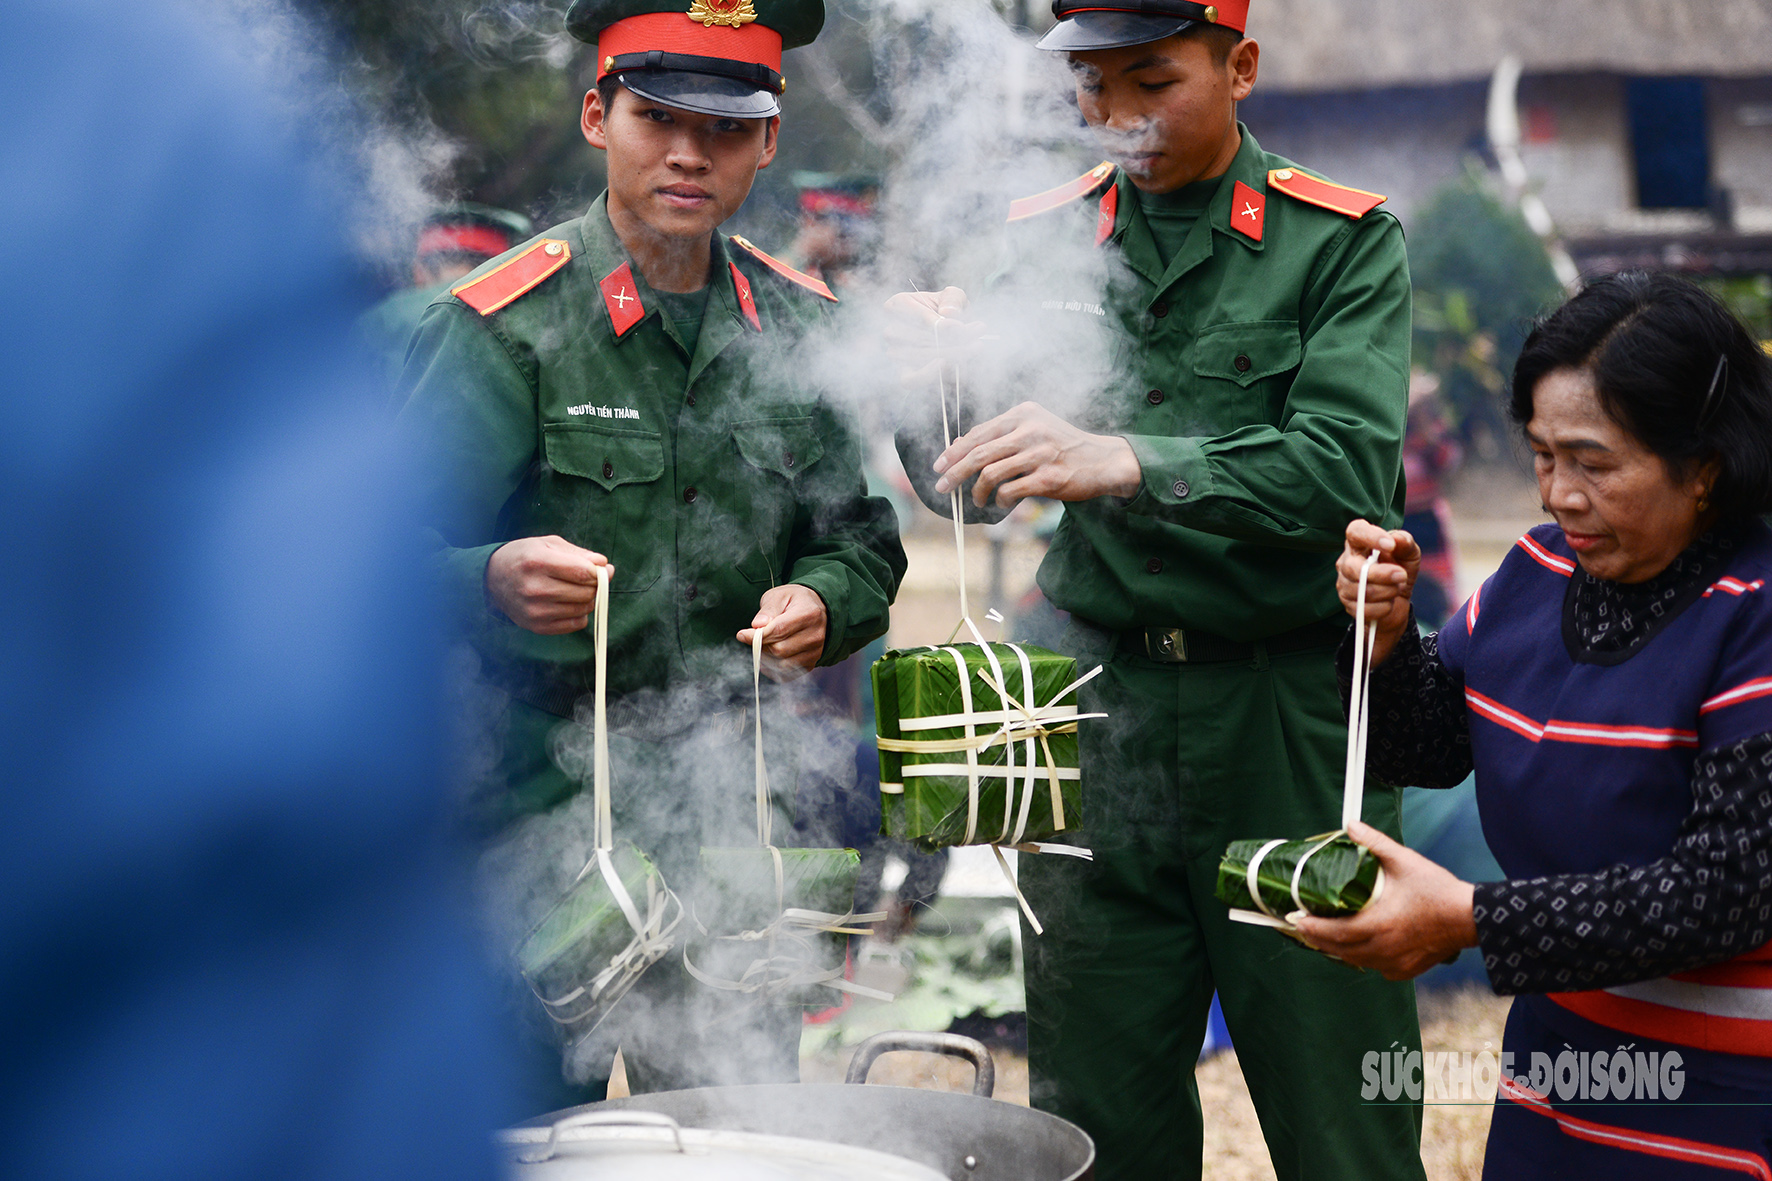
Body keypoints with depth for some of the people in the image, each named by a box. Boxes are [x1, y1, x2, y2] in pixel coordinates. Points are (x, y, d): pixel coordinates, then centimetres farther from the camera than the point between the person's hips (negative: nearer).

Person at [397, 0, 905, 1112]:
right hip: (537, 805, -4)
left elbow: (864, 538, 16)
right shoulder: (499, 324, -8)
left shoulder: (800, 326, 7)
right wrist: (493, 582, -33)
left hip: (735, 813, 4)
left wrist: (825, 601, -7)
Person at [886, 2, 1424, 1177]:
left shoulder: (1345, 241, -2)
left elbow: (1346, 468, -18)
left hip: (1291, 723, -3)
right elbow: (966, 485, 9)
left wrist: (1126, 463, -31)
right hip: (1101, 712, 3)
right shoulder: (1048, 239, 9)